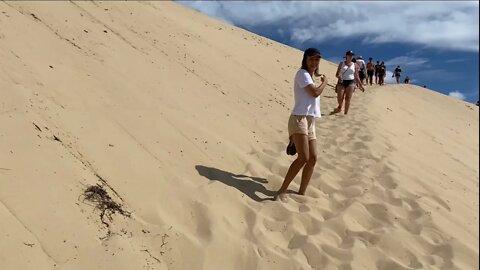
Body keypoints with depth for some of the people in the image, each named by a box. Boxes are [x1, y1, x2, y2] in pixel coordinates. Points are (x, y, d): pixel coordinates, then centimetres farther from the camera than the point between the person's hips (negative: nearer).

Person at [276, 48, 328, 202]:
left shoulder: (310, 76, 24)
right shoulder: (302, 73, -4)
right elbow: (315, 92, -13)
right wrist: (325, 82, 3)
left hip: (310, 121, 10)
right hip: (299, 119, -10)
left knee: (313, 158, 6)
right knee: (303, 157, -21)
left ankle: (301, 193, 14)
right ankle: (282, 191, -16)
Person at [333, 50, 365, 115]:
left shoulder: (355, 65, 10)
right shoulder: (341, 63, 8)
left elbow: (356, 76, 12)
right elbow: (337, 74, 4)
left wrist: (360, 85, 7)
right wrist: (338, 77, -19)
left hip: (351, 82, 1)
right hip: (342, 82, -1)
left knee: (348, 98, -6)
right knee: (339, 97, -11)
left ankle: (346, 113, 0)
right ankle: (339, 108, 21)